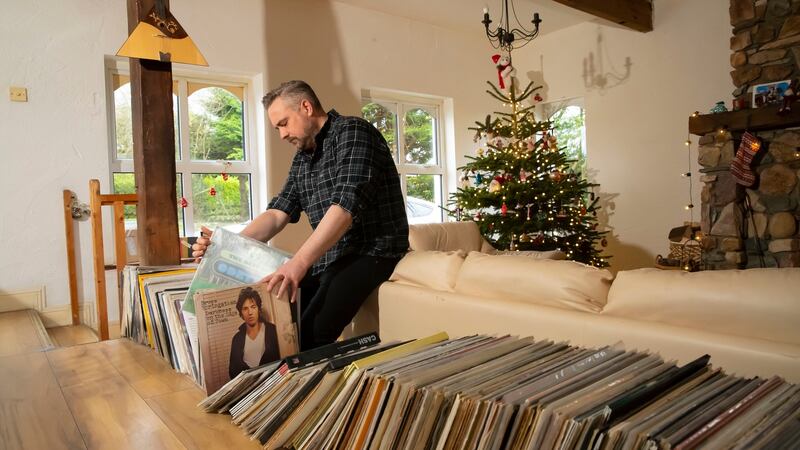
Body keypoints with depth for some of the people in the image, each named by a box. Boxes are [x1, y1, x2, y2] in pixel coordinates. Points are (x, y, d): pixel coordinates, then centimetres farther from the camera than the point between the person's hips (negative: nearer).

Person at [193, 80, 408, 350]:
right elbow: (278, 213, 10)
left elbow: (346, 204, -24)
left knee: (310, 333, -26)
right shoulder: (303, 157, 15)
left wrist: (299, 262, -33)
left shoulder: (351, 132, -11)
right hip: (330, 256, 8)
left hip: (371, 251, -8)